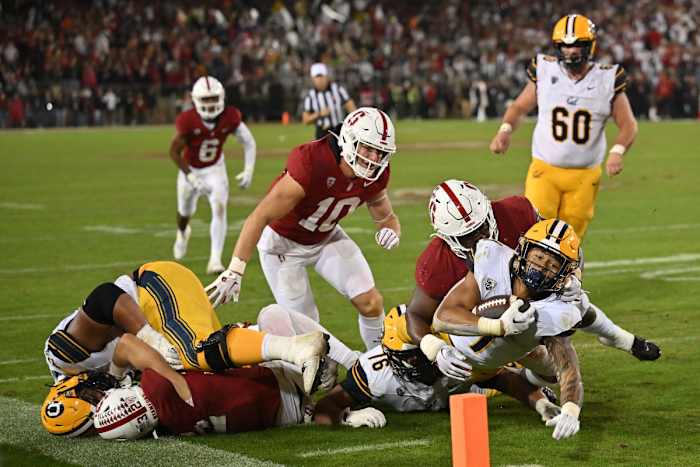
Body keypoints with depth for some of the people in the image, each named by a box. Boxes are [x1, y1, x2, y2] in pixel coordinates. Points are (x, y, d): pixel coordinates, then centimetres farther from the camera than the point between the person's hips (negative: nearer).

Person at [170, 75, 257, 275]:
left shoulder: (230, 118, -21)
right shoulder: (188, 121, -29)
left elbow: (248, 142, -7)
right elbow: (174, 151, -19)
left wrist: (248, 170, -15)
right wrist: (190, 176, -25)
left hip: (215, 169, 0)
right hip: (191, 170, 0)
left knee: (220, 209, -21)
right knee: (185, 212, 19)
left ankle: (215, 259, -19)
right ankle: (182, 233, 57)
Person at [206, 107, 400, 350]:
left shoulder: (374, 177, -16)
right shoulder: (311, 164, -37)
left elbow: (386, 217, 5)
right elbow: (260, 217, -35)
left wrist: (390, 230, -22)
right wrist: (234, 272, -38)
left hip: (327, 237, 5)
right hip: (283, 243, -5)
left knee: (371, 303, -7)